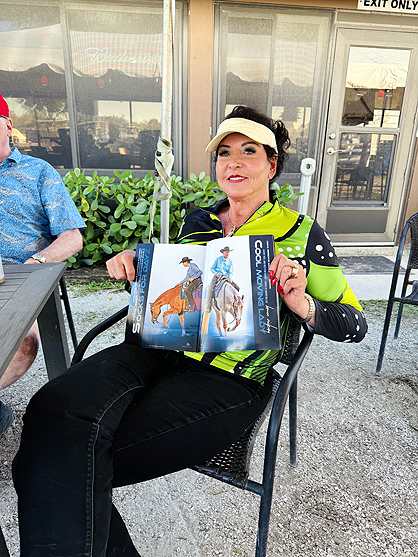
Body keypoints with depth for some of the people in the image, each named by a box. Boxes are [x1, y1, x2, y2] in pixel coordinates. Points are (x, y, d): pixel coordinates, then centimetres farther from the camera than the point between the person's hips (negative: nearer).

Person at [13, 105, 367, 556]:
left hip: (228, 379, -4)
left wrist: (302, 304, -16)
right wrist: (134, 262, 8)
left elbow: (355, 324, 6)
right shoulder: (197, 221, 17)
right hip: (158, 350, 5)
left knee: (73, 462, -23)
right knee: (53, 411, -23)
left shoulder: (301, 234, 6)